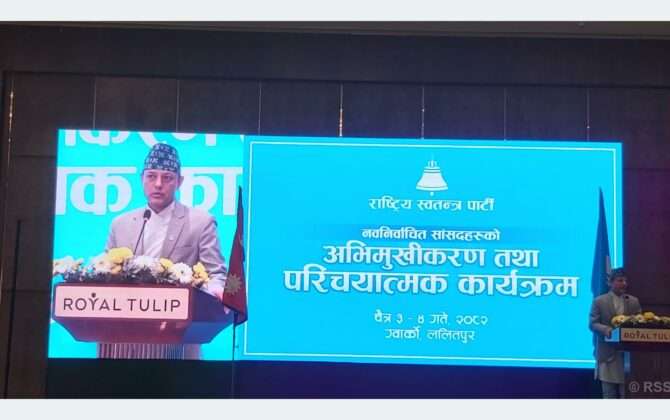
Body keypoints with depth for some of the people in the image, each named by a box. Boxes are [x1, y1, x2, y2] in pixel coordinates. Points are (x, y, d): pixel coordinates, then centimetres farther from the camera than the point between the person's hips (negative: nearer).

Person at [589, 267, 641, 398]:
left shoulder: (634, 302, 11)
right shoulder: (599, 301, 2)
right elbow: (592, 324, -4)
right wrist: (606, 329, -23)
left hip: (628, 352, 2)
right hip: (608, 353, -2)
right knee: (609, 393, 3)